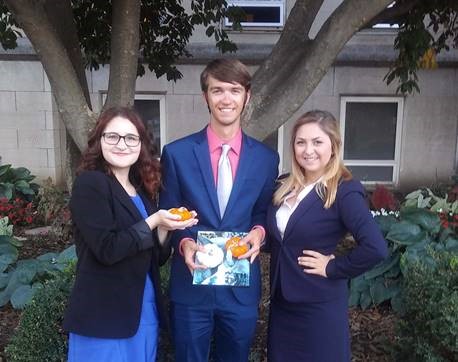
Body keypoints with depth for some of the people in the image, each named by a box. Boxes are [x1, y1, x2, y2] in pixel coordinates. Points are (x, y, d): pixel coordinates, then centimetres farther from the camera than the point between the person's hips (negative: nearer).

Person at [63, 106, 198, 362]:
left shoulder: (143, 189, 7)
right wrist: (153, 222, -18)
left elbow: (155, 257, 9)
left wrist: (165, 228, -8)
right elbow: (107, 249, -22)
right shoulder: (89, 184, -12)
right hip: (104, 315, -6)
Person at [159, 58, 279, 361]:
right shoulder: (177, 153, -4)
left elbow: (264, 213, 10)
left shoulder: (266, 158, 1)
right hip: (191, 285, -1)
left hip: (242, 287, 2)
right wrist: (184, 243, -17)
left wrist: (259, 232, -12)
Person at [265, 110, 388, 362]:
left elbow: (375, 248, -27)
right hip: (281, 300, 6)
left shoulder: (344, 191, -17)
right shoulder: (284, 186, 4)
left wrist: (333, 268, -18)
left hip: (320, 305, -6)